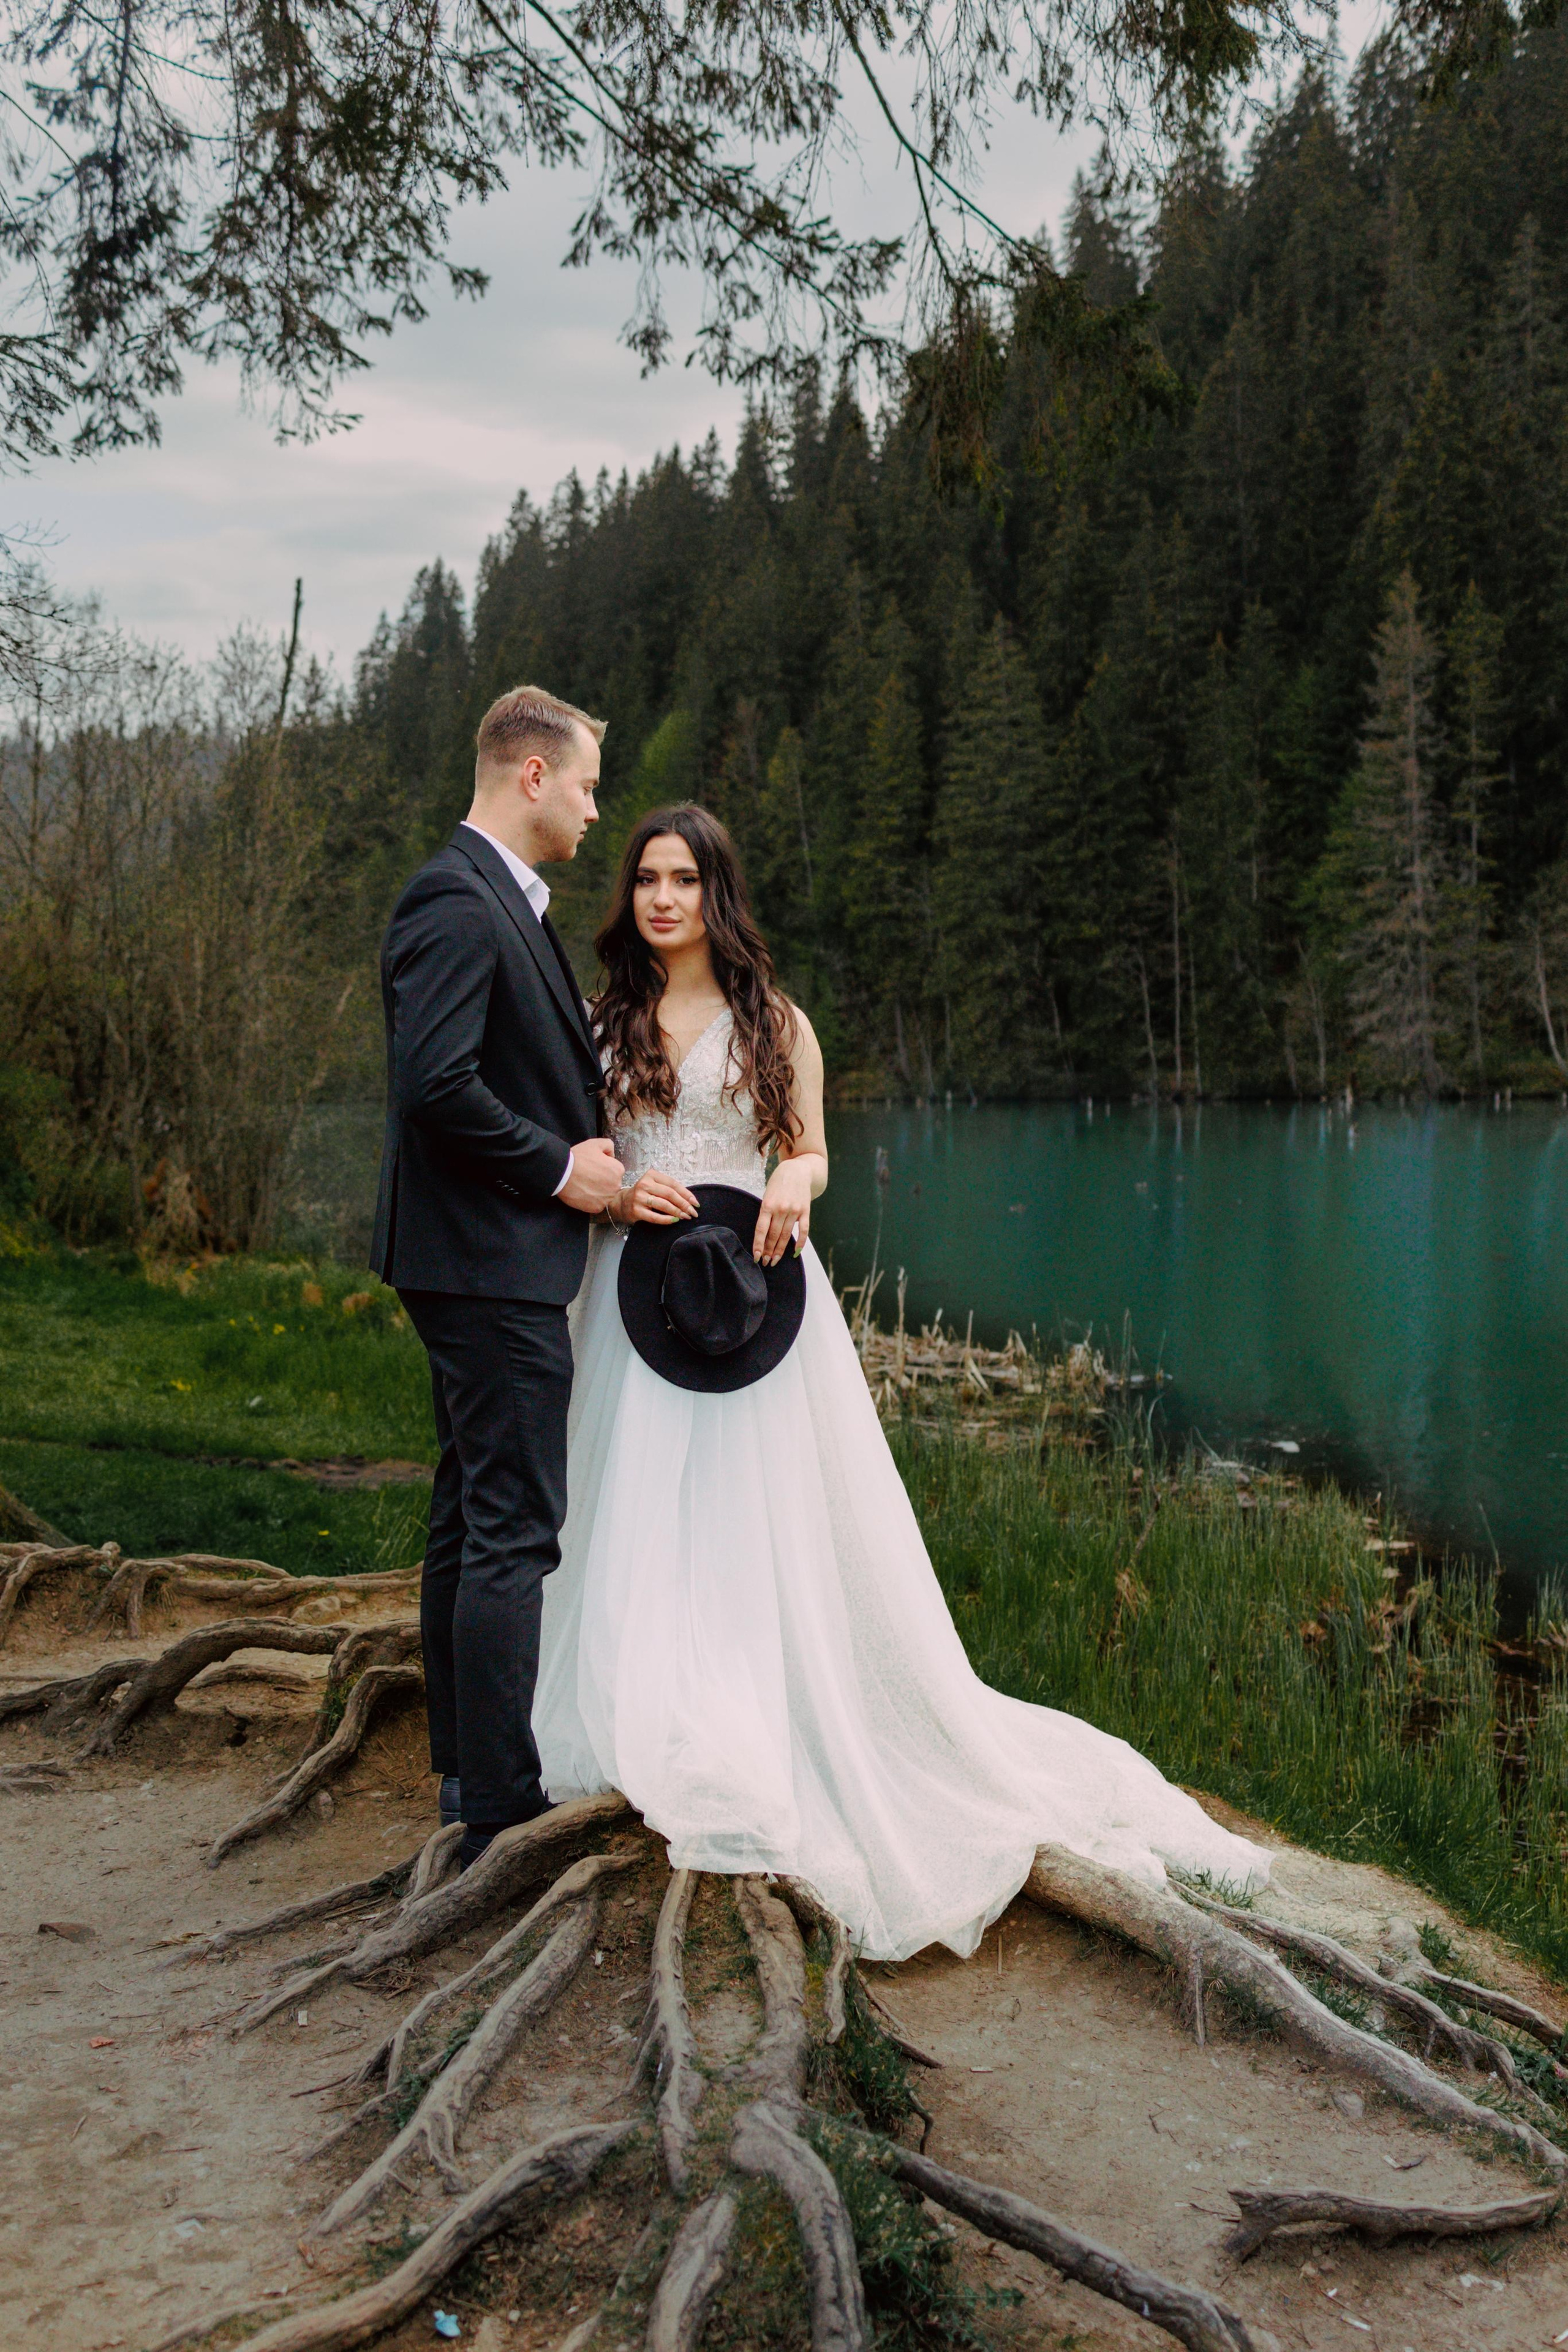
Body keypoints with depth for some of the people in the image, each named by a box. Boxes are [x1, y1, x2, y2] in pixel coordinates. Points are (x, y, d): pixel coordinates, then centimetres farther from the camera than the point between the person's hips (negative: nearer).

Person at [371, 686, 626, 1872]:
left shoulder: (500, 901, 17)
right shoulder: (459, 900, -16)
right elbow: (436, 1083, -24)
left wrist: (591, 1149, 11)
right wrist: (558, 1165, -15)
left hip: (484, 1264, 11)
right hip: (492, 1259, -11)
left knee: (472, 1518, 16)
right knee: (513, 1529, -7)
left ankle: (468, 1771, 27)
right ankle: (503, 1810, 0)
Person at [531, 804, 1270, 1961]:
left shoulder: (774, 1022, 6)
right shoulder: (604, 1022, 10)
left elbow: (811, 1152, 10)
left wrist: (794, 1180, -13)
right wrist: (615, 1191, -10)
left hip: (752, 1292, -1)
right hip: (637, 1297, 1)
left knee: (767, 1523, -2)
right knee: (643, 1525, -1)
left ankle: (766, 1750, 8)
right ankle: (676, 1749, 8)